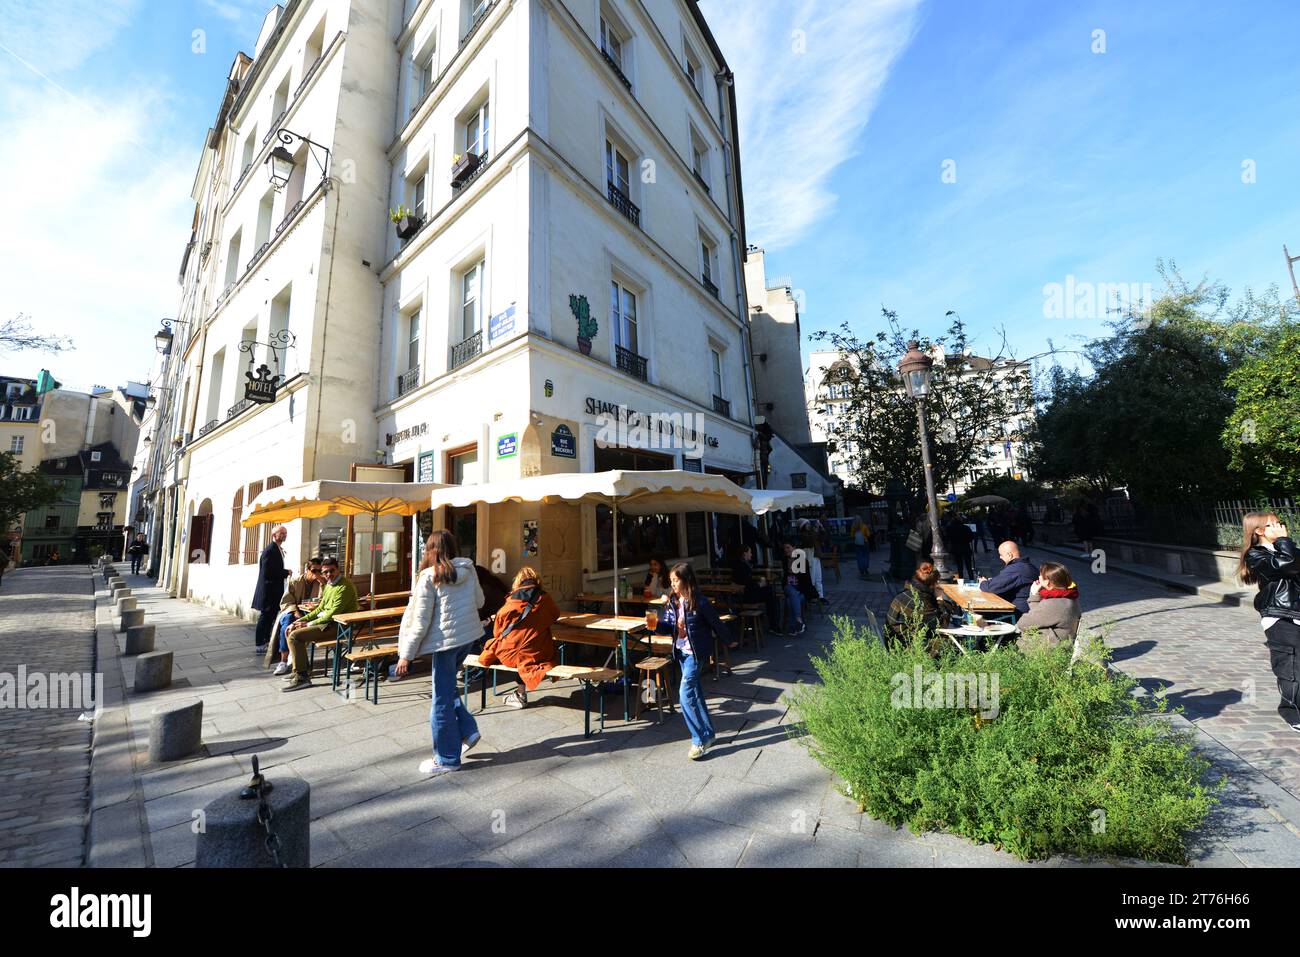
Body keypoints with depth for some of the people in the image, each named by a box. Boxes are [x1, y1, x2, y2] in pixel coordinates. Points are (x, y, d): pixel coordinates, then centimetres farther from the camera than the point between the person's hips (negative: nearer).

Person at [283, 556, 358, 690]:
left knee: (295, 636, -17)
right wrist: (301, 620, 8)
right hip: (326, 621, 10)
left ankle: (302, 677, -10)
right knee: (291, 630, 15)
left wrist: (309, 624, -12)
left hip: (336, 627, -10)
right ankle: (297, 670, 20)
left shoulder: (344, 587, -18)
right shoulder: (329, 585, 14)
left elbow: (332, 614, -21)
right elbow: (320, 608, 20)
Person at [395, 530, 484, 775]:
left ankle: (447, 759, 21)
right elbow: (479, 601, 11)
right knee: (446, 687, 25)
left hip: (446, 639, -6)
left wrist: (406, 654, -5)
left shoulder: (429, 576, -13)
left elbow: (420, 621, -12)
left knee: (442, 699, 8)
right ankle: (468, 731, 24)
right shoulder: (468, 569, 0)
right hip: (469, 635, 6)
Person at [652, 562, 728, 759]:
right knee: (695, 693, 17)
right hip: (681, 652, 7)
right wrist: (655, 626, -17)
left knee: (685, 695, -12)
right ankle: (708, 733, 33)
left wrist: (726, 642, 3)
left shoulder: (700, 602, -19)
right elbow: (667, 626, 3)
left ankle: (699, 740, 2)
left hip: (696, 653, -7)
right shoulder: (672, 602, 0)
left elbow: (715, 623, -8)